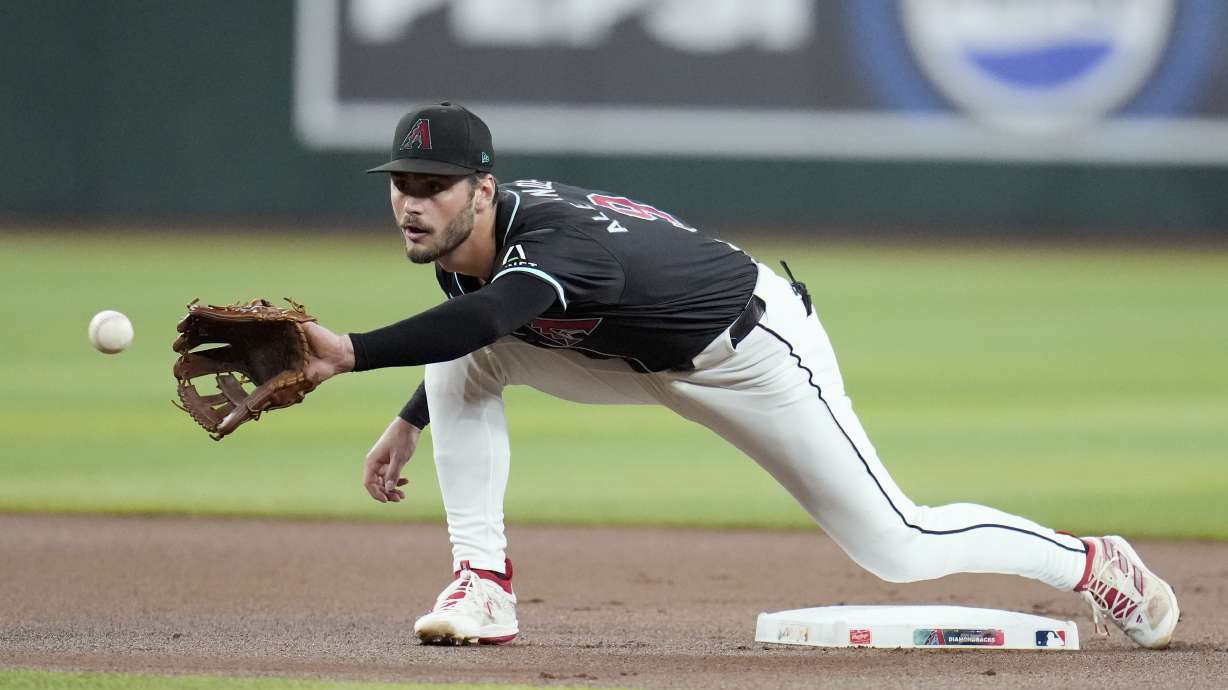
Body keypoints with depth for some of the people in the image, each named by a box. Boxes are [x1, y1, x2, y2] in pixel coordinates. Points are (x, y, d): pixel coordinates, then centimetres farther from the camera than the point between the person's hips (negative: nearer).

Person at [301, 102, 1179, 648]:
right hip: (637, 355, 8)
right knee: (459, 361, -14)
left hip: (756, 349, -8)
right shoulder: (462, 244, -12)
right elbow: (474, 333, 12)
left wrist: (353, 353, -71)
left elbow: (485, 316, -61)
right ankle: (483, 581, -8)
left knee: (898, 545, -2)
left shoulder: (555, 243, -40)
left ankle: (1091, 563, 21)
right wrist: (411, 420, 10)